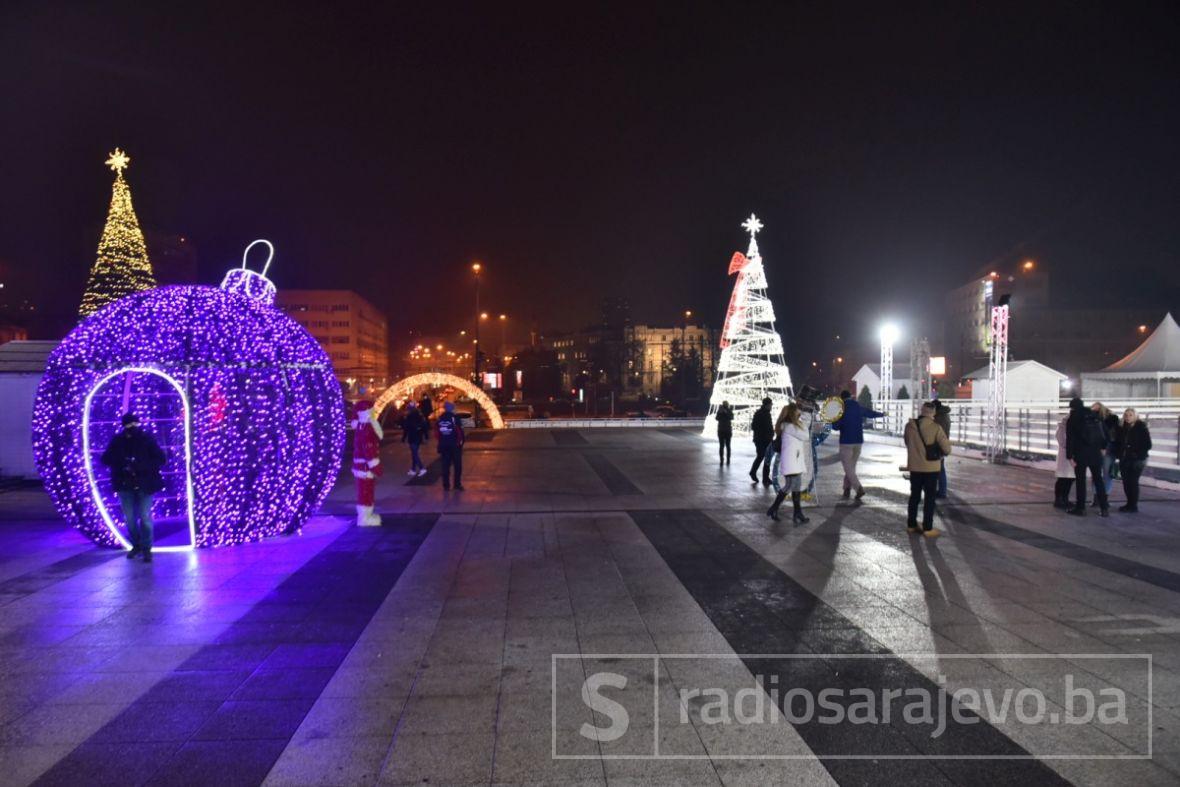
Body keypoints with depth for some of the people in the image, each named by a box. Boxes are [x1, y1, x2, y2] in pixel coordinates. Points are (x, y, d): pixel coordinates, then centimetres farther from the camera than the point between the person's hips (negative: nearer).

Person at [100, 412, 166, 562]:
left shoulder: (147, 439, -6)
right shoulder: (117, 440, 0)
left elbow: (161, 459, -9)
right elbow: (105, 459, 1)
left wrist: (143, 466, -22)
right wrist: (121, 463, -18)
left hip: (144, 484, -3)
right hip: (125, 484, 3)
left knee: (145, 517, -7)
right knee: (129, 518, 9)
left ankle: (146, 548, 3)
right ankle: (136, 545, 27)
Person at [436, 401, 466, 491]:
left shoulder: (440, 419, 2)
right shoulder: (455, 418, -11)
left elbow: (436, 430, 0)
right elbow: (459, 431, -15)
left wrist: (440, 441, 6)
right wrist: (460, 441, -3)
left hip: (443, 444, 4)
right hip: (455, 444, -4)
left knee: (445, 465, 10)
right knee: (457, 465, 4)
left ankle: (446, 485, 11)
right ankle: (457, 485, 2)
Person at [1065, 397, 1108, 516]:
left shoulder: (1072, 419, -4)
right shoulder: (1095, 416, 7)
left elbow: (1070, 439, -9)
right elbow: (1105, 432, 8)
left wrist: (1070, 456, -8)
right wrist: (1103, 447, 16)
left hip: (1080, 454, -4)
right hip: (1096, 453, 4)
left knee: (1080, 480, 2)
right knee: (1098, 479, 11)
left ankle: (1080, 508, 3)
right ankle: (1104, 508, 9)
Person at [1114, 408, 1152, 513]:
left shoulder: (1141, 427, -6)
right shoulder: (1122, 428, 8)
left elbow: (1148, 445, -8)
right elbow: (1117, 442, 15)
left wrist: (1138, 454, -15)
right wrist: (1119, 454, 3)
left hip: (1136, 460, -5)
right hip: (1124, 460, 5)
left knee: (1133, 482, -5)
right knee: (1126, 482, 7)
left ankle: (1134, 506, 1)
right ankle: (1130, 504, 18)